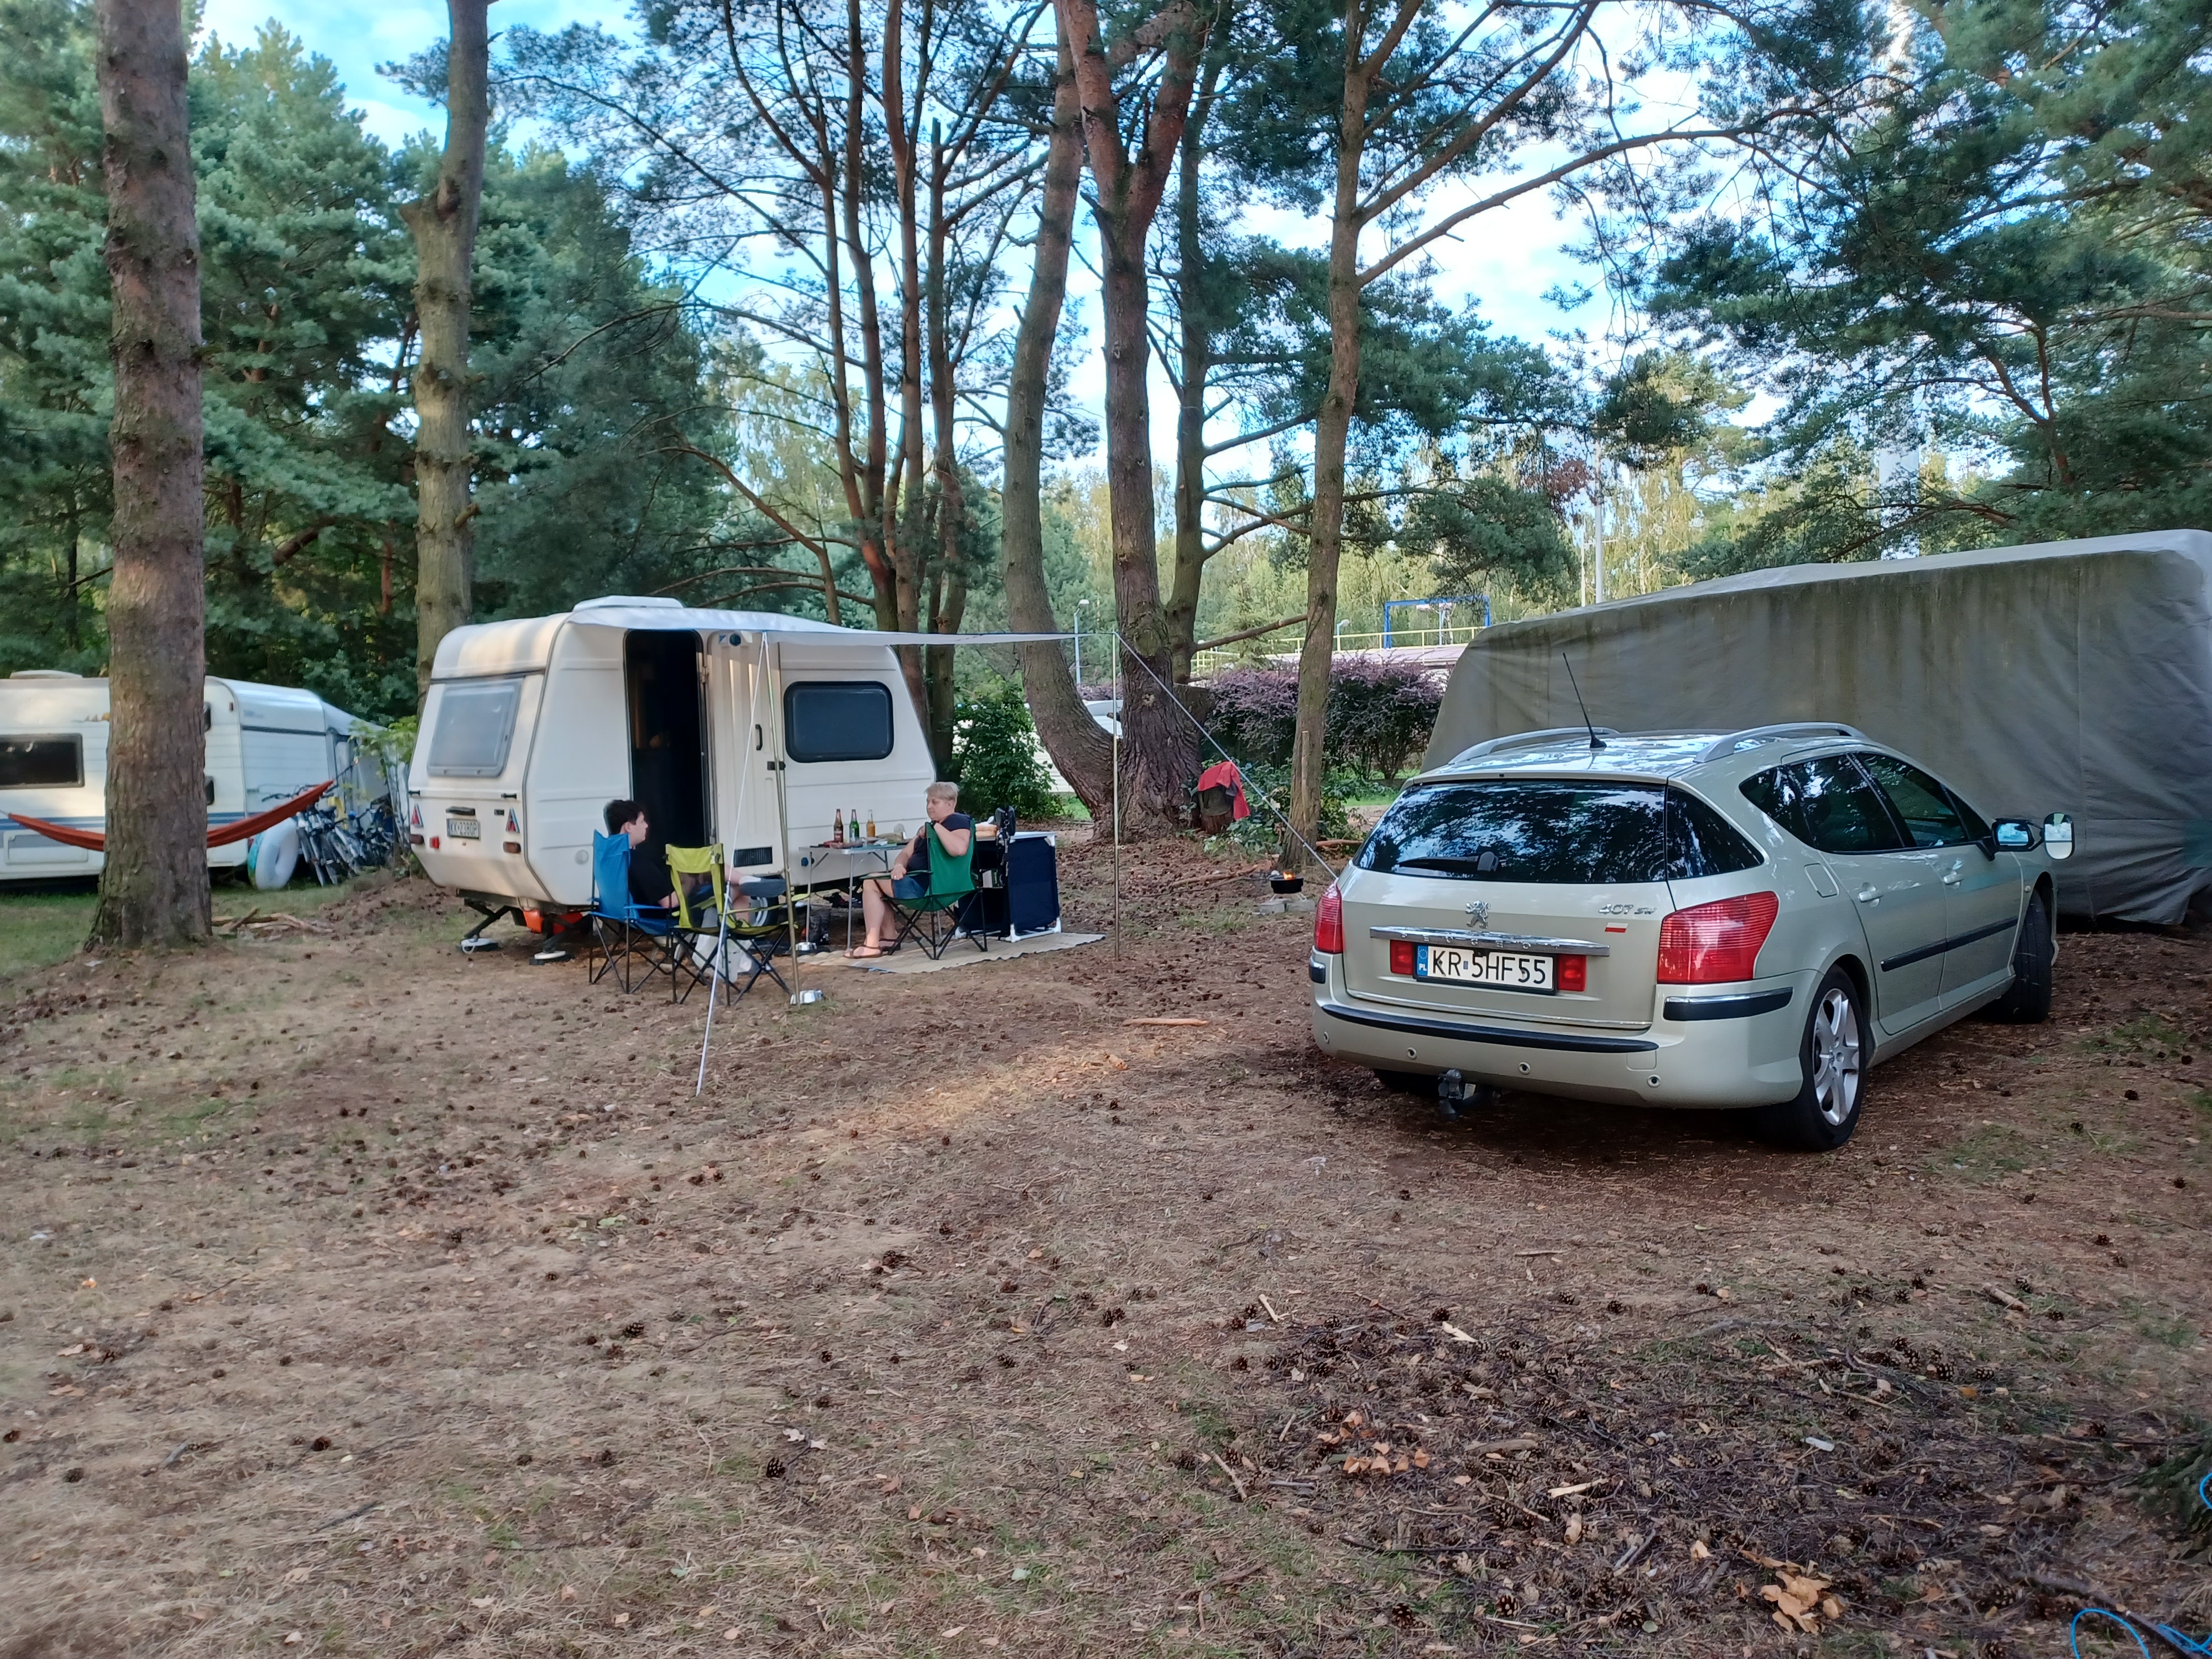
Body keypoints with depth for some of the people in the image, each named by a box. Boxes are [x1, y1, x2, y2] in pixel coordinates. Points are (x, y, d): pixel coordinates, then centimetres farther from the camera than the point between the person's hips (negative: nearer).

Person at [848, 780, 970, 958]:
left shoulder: (958, 822, -13)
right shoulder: (930, 827, 19)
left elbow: (959, 849, -36)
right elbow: (906, 853, 16)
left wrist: (937, 827, -24)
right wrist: (899, 865, -7)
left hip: (928, 886, -11)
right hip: (918, 880, 11)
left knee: (871, 883, -4)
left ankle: (872, 945, -3)